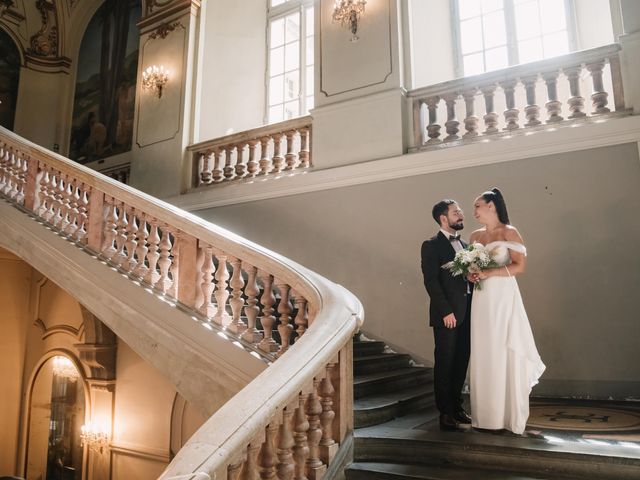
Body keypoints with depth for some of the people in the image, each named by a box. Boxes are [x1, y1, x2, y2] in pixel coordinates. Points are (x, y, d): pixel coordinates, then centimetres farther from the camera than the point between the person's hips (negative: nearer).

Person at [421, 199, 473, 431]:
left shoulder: (464, 245, 17)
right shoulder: (431, 246, -5)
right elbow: (431, 281, -12)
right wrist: (446, 311, -17)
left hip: (467, 313, 7)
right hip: (447, 314, -7)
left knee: (461, 363, 12)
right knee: (445, 364, 2)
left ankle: (456, 407, 25)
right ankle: (445, 412, 12)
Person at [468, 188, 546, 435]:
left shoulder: (509, 232, -5)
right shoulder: (475, 237, 13)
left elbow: (520, 266, -12)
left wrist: (489, 273, -17)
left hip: (504, 298, -5)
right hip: (481, 300, 6)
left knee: (504, 354, -1)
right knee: (483, 355, 6)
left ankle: (509, 415, 10)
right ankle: (486, 414, 15)